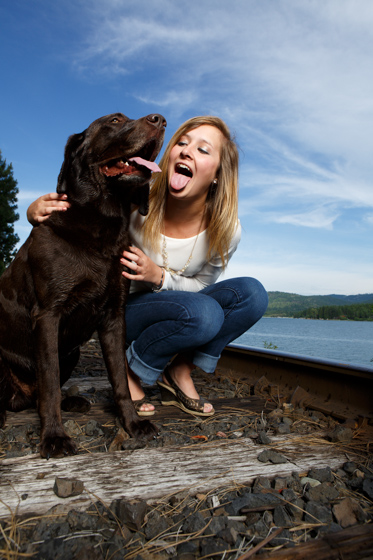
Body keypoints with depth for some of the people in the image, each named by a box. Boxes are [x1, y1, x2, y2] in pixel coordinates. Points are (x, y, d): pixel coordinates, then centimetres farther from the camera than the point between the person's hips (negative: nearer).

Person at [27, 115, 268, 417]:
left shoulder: (227, 229, -15)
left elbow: (201, 285, -3)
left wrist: (159, 276, -26)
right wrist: (39, 211, -32)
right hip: (123, 311, -4)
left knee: (251, 292, -19)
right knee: (202, 313, -33)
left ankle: (180, 372, -6)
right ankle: (131, 374, -7)